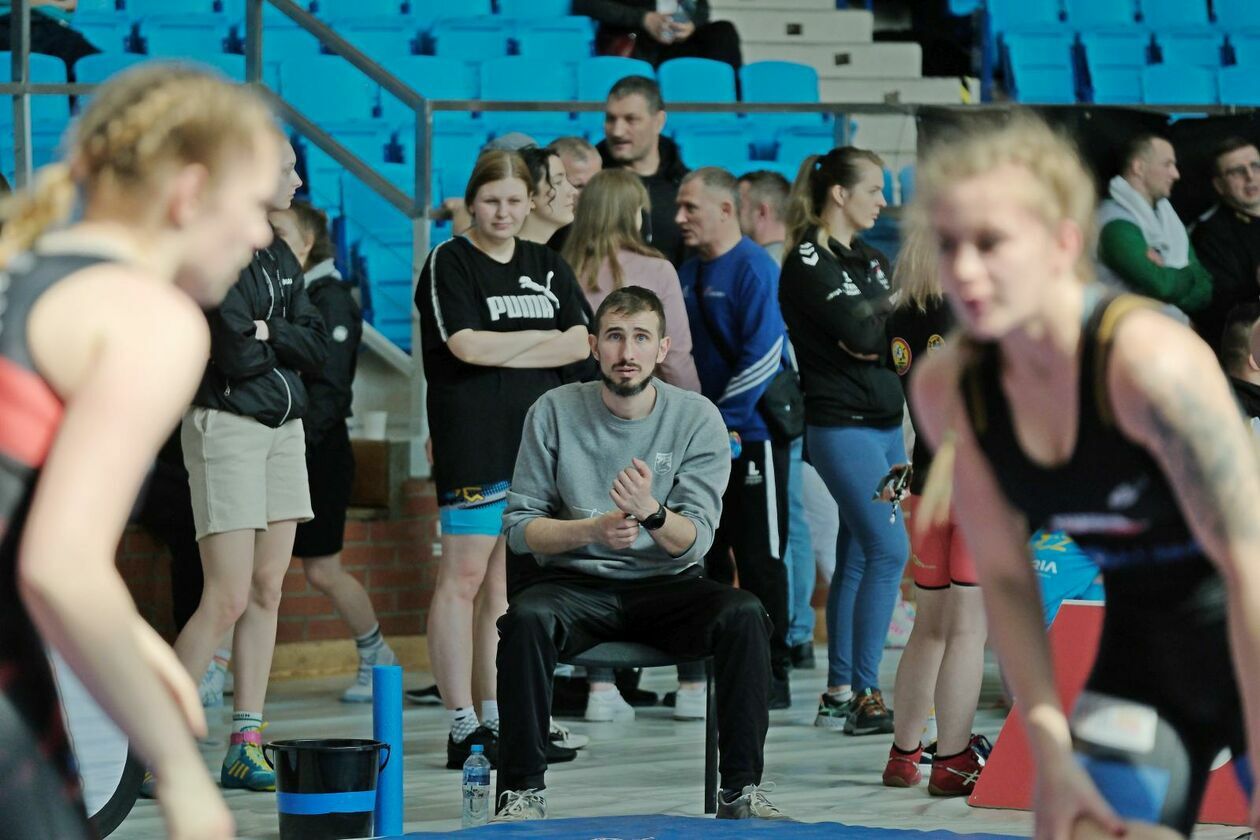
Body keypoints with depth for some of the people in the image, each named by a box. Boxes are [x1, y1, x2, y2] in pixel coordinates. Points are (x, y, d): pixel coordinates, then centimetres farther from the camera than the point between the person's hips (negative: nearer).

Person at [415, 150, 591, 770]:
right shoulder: (449, 263, -1)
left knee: (506, 583, 8)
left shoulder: (546, 266, 15)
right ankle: (462, 725, -5)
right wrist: (542, 337, -3)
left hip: (536, 439, 6)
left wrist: (504, 352, -7)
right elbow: (467, 345, -13)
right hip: (472, 443, -5)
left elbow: (581, 342, 6)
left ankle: (496, 720, 11)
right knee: (464, 578, -6)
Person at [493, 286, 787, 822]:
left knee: (743, 615, -28)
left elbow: (694, 541, -8)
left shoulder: (697, 418, -2)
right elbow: (519, 527, -1)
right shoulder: (554, 412, -2)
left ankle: (742, 789, -20)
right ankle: (521, 792, -24)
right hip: (575, 585, 0)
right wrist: (593, 529, -20)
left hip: (665, 585, 1)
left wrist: (650, 513, -30)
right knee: (526, 617, -33)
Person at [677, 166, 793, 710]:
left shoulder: (754, 269, -11)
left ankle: (772, 675, 3)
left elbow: (762, 355, -17)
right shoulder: (688, 274, 12)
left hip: (750, 435, -7)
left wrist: (723, 420, -17)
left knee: (760, 559, -2)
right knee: (705, 558, 10)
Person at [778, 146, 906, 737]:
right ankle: (864, 696, -12)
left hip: (884, 422, 8)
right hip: (841, 425, -8)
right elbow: (856, 331, -18)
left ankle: (840, 694, 12)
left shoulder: (871, 261, 17)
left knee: (858, 558, 8)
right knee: (889, 550, -15)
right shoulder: (807, 262, -9)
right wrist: (894, 309, -1)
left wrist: (874, 337, -9)